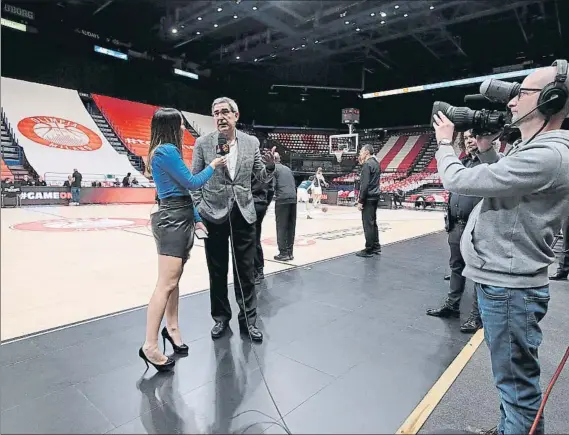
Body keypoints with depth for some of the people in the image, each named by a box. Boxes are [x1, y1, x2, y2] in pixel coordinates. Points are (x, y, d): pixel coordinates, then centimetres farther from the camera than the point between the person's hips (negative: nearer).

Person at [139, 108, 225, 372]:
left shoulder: (166, 151, 19)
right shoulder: (166, 150, -12)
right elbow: (191, 183, -11)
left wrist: (196, 218, 22)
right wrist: (213, 166, 4)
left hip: (179, 218, 10)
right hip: (171, 220, -10)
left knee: (174, 280, 15)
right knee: (166, 284, -9)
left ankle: (171, 328, 27)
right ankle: (150, 346, -1)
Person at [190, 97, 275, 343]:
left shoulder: (251, 142, 2)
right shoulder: (202, 143, -2)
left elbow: (262, 179, 5)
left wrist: (270, 166, -17)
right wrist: (198, 211, -6)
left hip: (243, 214, 1)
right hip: (214, 216, 0)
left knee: (246, 271, 8)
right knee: (217, 271, 11)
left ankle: (248, 319, 23)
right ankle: (221, 317, 30)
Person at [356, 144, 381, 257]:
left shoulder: (367, 164, -14)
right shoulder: (376, 163, 14)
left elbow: (365, 184, -19)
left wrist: (360, 200, -17)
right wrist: (362, 163, 14)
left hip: (368, 198, -9)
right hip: (374, 197, 10)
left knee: (368, 224, -5)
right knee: (372, 223, 14)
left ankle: (369, 250, 0)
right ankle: (376, 247, 19)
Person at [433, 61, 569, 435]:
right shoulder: (537, 149, 11)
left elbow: (457, 181, -22)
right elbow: (499, 183, 23)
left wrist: (445, 143, -4)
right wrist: (486, 148, 13)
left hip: (509, 287, -11)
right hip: (503, 279, 11)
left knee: (517, 383, 5)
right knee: (514, 378, 24)